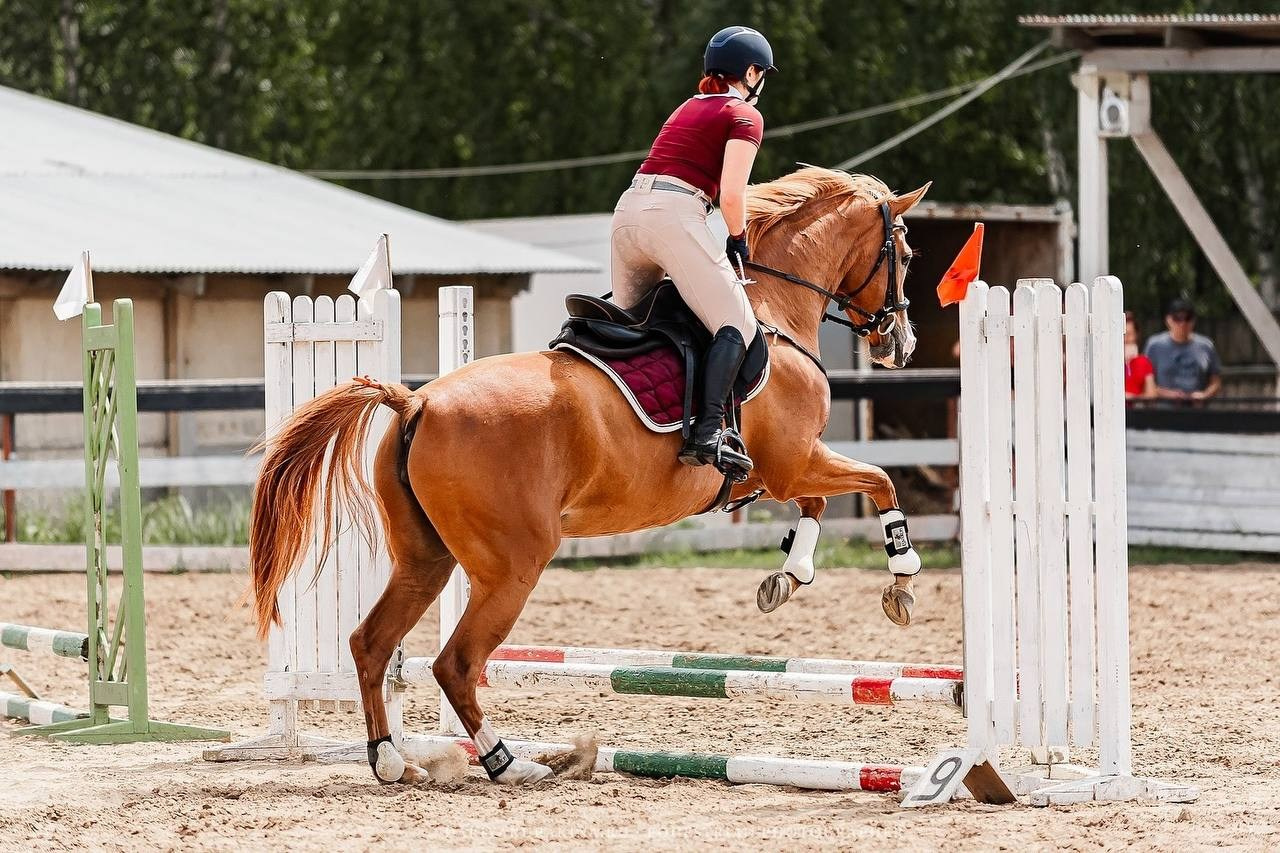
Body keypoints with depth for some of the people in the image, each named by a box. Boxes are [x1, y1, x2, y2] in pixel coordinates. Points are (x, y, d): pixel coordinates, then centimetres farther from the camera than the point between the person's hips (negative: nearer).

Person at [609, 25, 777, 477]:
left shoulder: (687, 108, 28)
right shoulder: (745, 116, 4)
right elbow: (731, 194, -8)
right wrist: (738, 241, 8)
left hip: (627, 211, 8)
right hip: (674, 215, -8)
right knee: (736, 325, -11)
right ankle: (707, 433, -27)